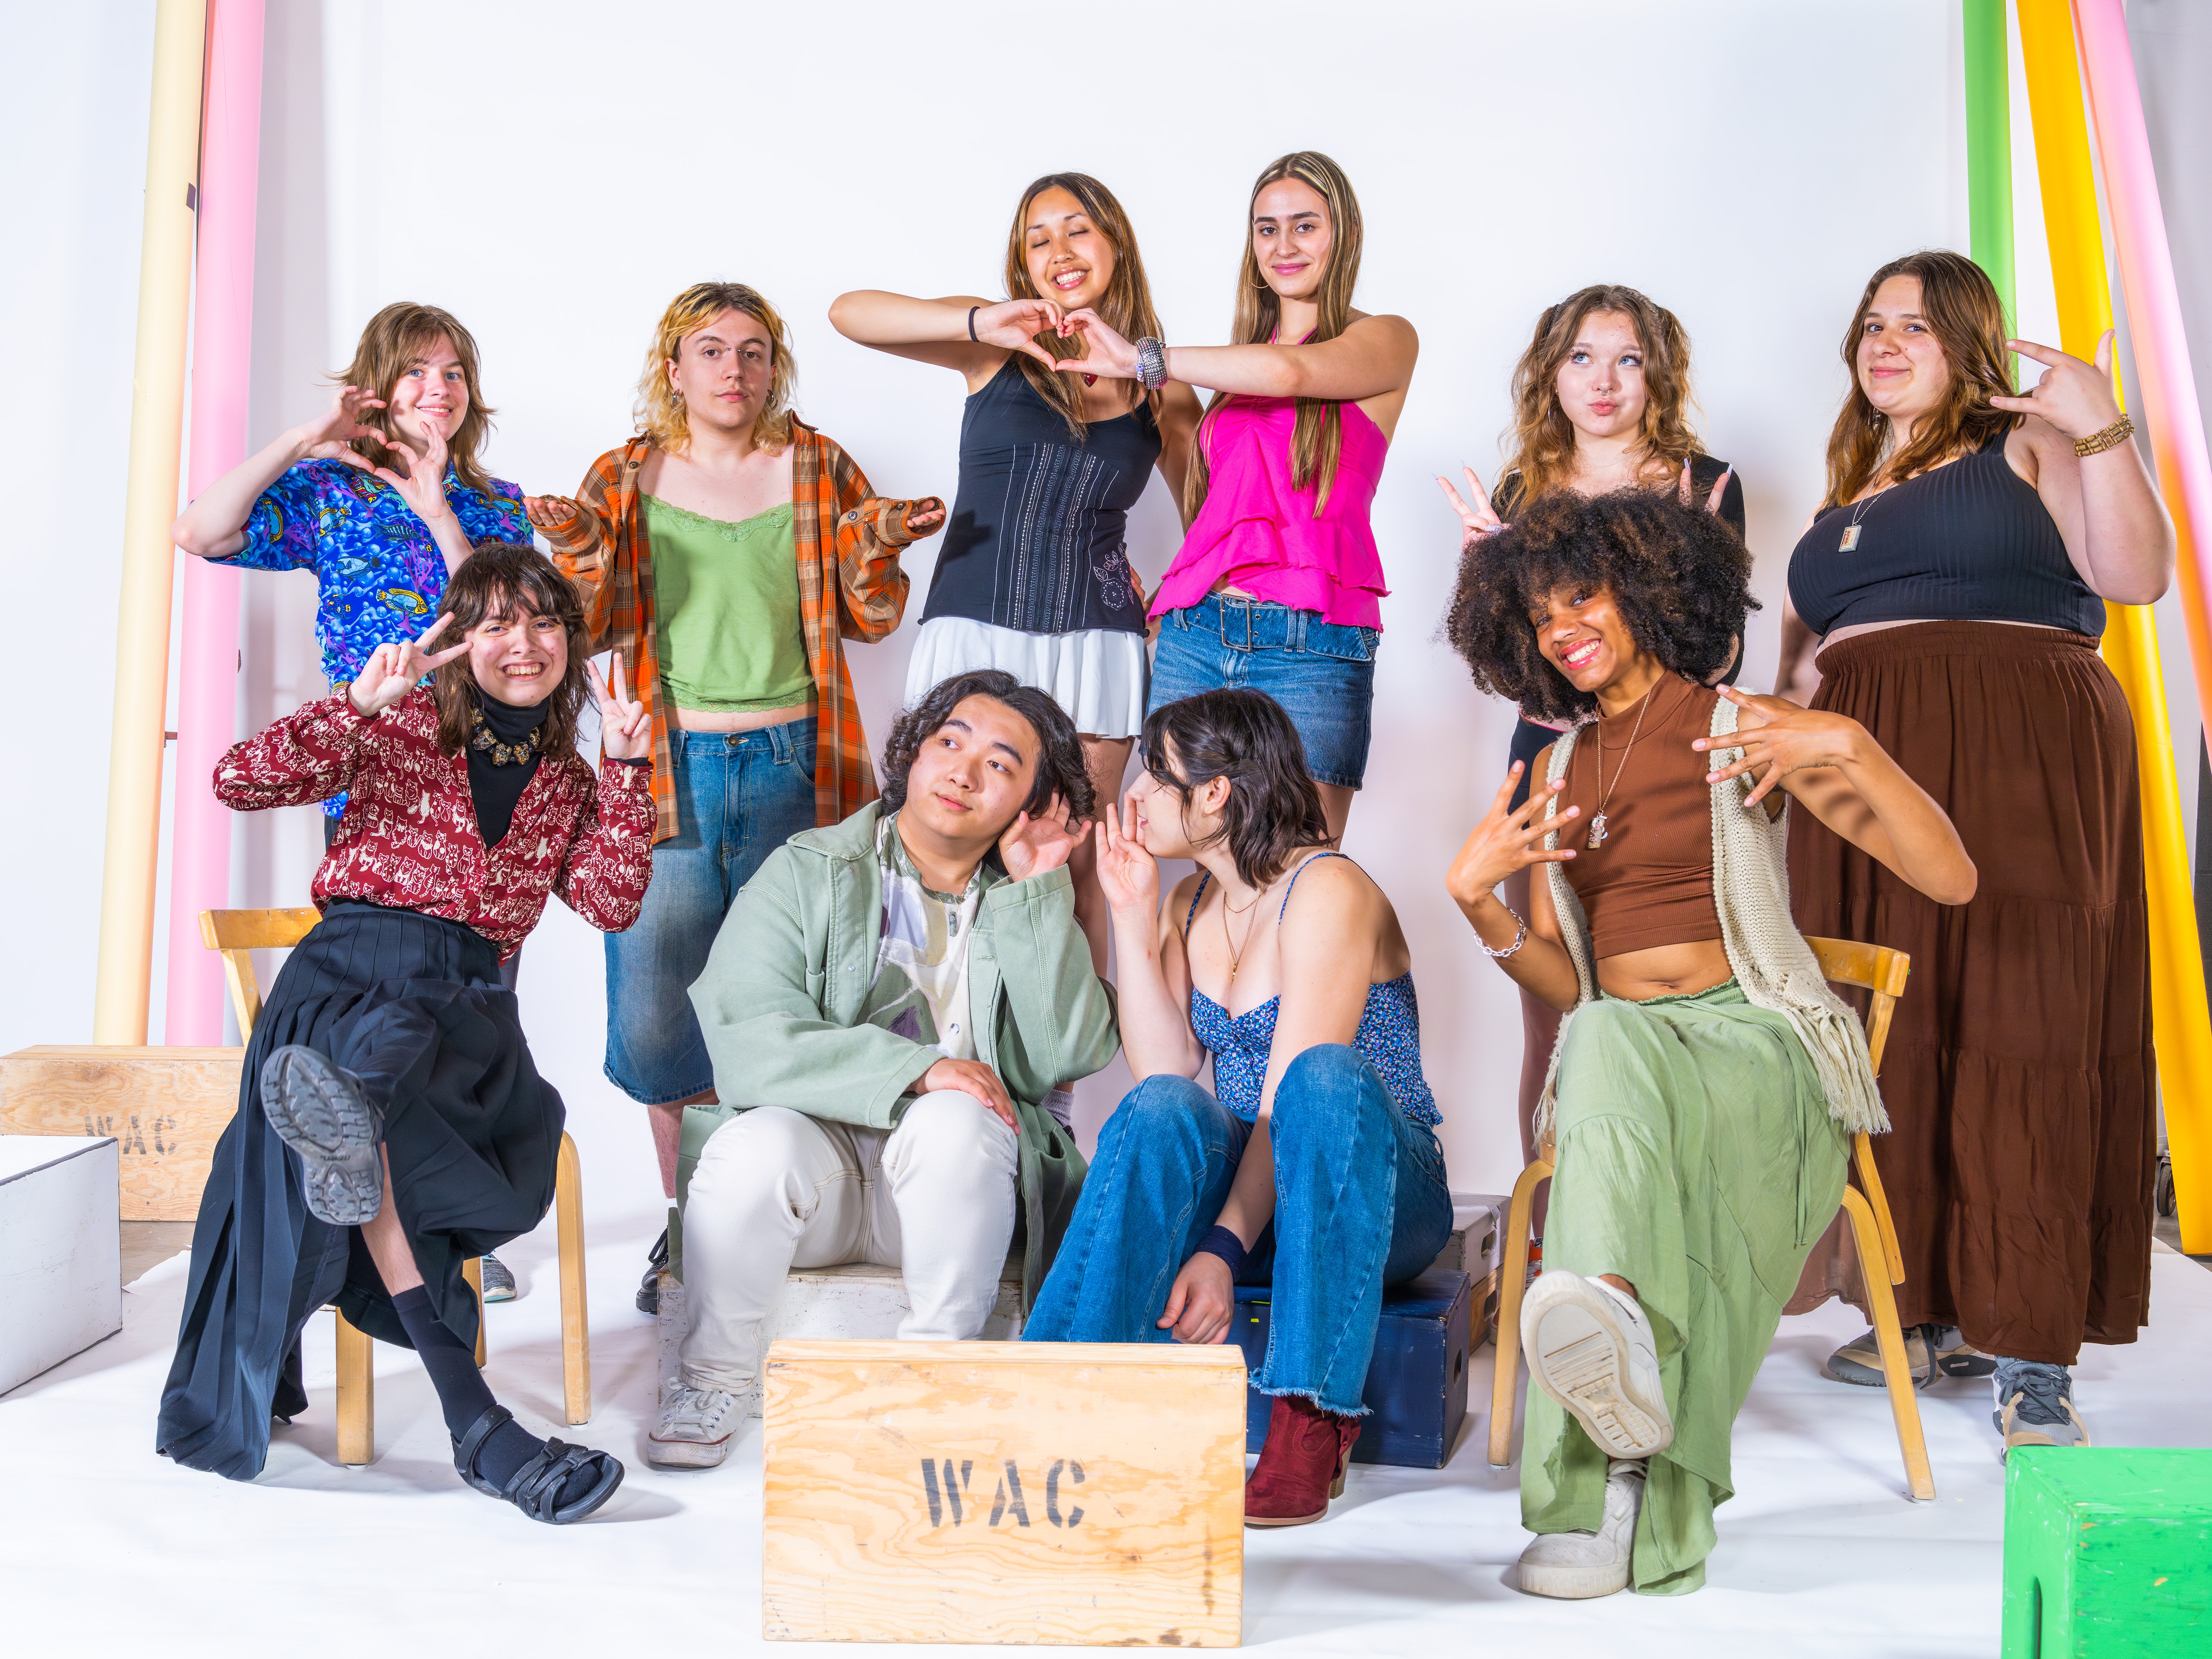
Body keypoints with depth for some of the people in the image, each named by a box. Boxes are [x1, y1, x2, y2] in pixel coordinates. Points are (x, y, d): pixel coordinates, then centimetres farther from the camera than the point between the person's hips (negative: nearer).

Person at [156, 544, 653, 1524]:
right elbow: (239, 783, 1)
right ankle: (475, 1424, -46)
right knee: (368, 1138, -36)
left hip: (467, 1002, 5)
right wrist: (359, 704, -11)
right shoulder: (402, 725, 11)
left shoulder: (567, 782, 21)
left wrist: (625, 770, 1)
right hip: (354, 966, -5)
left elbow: (611, 905, 6)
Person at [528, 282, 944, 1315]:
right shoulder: (624, 479, 10)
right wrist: (579, 553, -11)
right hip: (671, 767, 1)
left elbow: (872, 621, 10)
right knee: (660, 1012, -2)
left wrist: (875, 551, -9)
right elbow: (592, 630, 7)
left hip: (793, 766, 0)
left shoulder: (818, 472, 9)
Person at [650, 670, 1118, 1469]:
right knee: (756, 1145, -32)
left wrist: (1038, 893, -10)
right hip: (819, 1148, -1)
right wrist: (914, 1068, -22)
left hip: (953, 1179, 1)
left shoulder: (1032, 910, 8)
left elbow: (1069, 1056, -8)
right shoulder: (806, 872, 1)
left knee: (955, 1122, -31)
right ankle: (714, 1374, -7)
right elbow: (745, 1042, -13)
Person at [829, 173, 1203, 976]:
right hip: (975, 631, -1)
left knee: (1074, 868, 4)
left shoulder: (1163, 394, 9)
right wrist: (981, 322, -21)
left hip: (1095, 645, 1)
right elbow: (848, 312, -8)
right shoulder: (995, 347, 5)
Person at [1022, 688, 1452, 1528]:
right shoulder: (1191, 905, 11)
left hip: (1380, 1192, -5)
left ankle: (1312, 1424, -35)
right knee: (1163, 1108, -28)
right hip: (1238, 1183, 5)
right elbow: (1165, 1068, -3)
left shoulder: (1327, 891, -11)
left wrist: (1225, 1248, -29)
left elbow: (1294, 1094, -21)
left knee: (1327, 1074, -38)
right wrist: (1133, 917, -5)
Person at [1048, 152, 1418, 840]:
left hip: (1309, 646, -4)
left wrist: (1141, 358, -6)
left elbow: (1287, 372, -14)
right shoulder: (1241, 363, 22)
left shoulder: (1386, 339, 6)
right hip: (1193, 636, 5)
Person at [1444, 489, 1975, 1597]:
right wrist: (1476, 901, -4)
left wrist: (1852, 747, -18)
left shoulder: (1744, 732, 4)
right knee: (1605, 1047, -35)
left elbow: (1952, 881, -5)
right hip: (1615, 1052, 4)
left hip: (1759, 1047, -3)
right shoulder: (1560, 767, 19)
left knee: (1617, 1052, -38)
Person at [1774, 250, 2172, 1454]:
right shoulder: (1847, 491, 24)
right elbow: (1810, 640, 30)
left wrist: (2100, 432, -17)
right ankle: (1933, 1311, 13)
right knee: (1895, 1041, 3)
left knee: (2020, 1034, -10)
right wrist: (1799, 683, 9)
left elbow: (2135, 575, -7)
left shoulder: (2025, 445, 7)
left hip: (2021, 767, -6)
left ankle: (2030, 1353, -8)